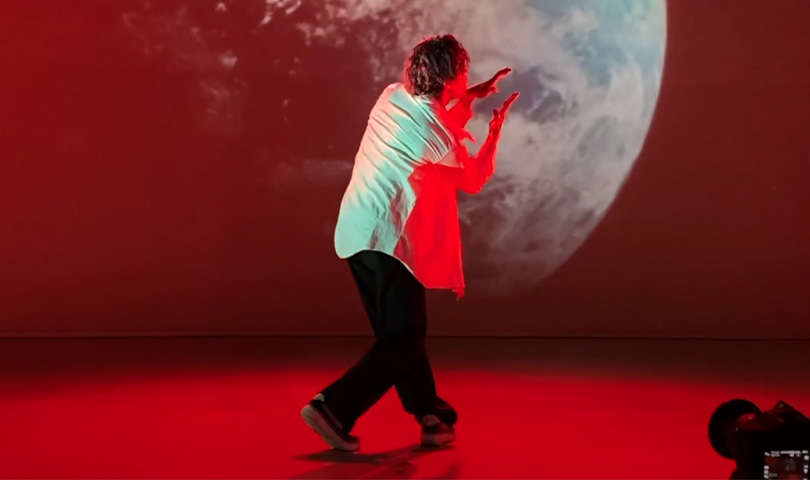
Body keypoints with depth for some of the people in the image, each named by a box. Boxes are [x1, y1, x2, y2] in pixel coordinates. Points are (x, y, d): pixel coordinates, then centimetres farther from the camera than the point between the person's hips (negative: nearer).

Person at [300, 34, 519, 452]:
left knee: (399, 333, 15)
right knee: (402, 341, 1)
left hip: (355, 232, 9)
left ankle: (433, 418, 25)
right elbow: (474, 181, 8)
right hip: (387, 240, -8)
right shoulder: (440, 137, -14)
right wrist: (495, 131, 21)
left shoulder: (392, 97, 4)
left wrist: (476, 94, 31)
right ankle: (333, 407, -10)